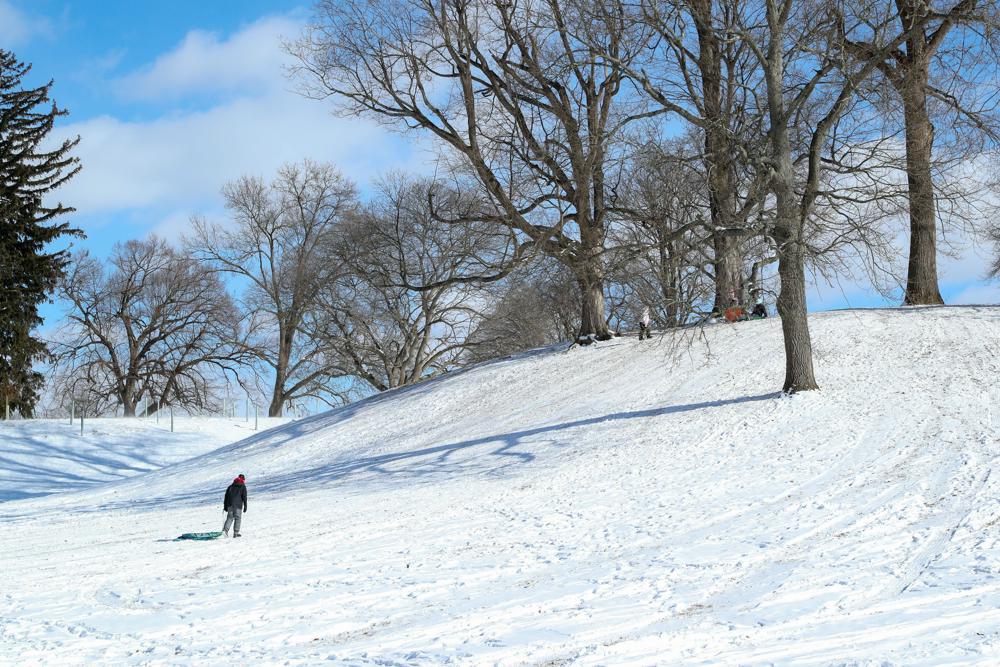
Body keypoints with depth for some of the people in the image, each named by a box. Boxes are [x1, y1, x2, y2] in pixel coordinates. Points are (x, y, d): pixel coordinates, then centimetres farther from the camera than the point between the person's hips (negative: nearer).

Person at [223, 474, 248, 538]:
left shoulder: (231, 486, 17)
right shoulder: (243, 487, 4)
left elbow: (226, 497, 16)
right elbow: (244, 497, -3)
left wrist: (225, 506, 19)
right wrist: (245, 506, -2)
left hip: (230, 505, 4)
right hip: (238, 505, -4)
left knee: (230, 518, 7)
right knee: (238, 518, 4)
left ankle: (225, 529, -15)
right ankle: (235, 533, 0)